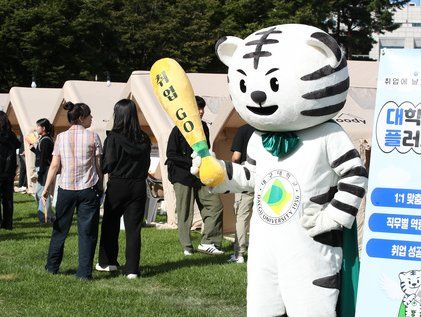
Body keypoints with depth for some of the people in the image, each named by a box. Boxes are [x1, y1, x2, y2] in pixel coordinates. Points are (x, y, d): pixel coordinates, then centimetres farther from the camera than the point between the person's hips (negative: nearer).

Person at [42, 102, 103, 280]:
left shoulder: (61, 137, 2)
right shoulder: (93, 137, -3)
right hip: (88, 189, -2)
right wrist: (100, 187, 10)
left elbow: (55, 165, -1)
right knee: (87, 231, 2)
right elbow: (98, 166, -1)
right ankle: (84, 272, 0)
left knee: (60, 229, 15)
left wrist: (47, 188, 3)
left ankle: (52, 267, 24)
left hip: (66, 188, 2)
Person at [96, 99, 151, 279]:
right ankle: (132, 269, 1)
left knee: (110, 225, 15)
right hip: (139, 186, 3)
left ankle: (107, 262, 25)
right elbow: (147, 163, 7)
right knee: (134, 228, 5)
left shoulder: (114, 137, -12)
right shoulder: (144, 139, 0)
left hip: (117, 185, -3)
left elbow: (107, 165, -11)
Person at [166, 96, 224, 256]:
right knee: (185, 214, -2)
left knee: (215, 205, -6)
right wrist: (191, 162, -17)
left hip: (201, 177, 6)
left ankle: (207, 243, -2)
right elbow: (171, 154, -10)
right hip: (183, 177, -6)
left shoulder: (203, 127, 12)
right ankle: (187, 248, 8)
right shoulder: (179, 130, -7)